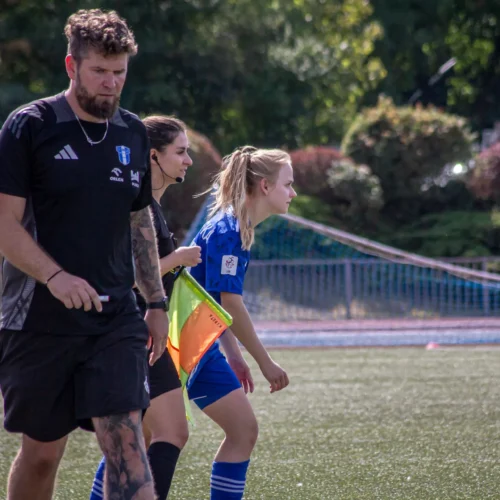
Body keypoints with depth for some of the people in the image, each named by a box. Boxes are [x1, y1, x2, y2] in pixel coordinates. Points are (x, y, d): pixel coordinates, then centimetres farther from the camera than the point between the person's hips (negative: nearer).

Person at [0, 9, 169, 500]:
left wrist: (156, 302, 18)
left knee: (126, 439, -12)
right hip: (40, 321, -3)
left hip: (115, 317, 3)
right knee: (41, 450, 6)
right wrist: (55, 276, -24)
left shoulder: (132, 133, 11)